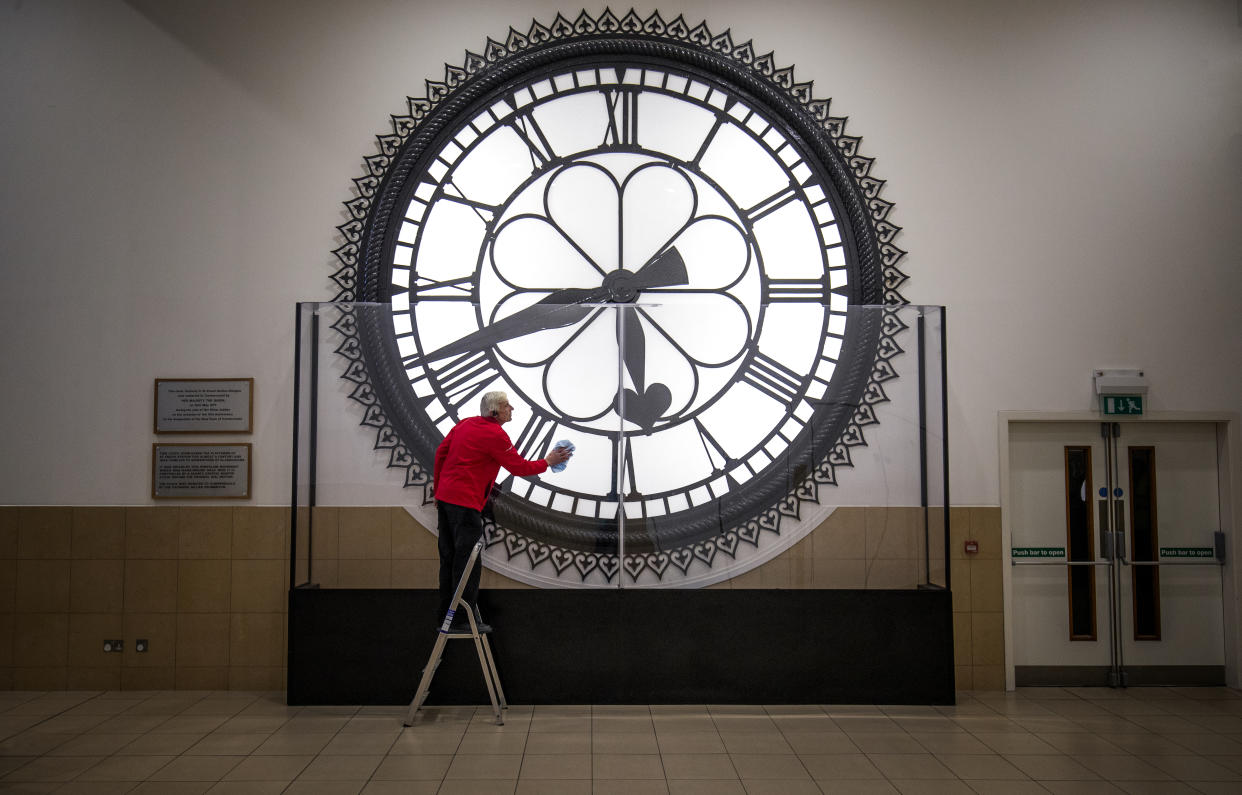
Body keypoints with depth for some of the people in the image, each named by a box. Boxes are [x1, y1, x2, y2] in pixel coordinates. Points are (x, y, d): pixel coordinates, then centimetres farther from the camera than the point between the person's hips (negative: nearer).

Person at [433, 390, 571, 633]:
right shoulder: (495, 435, -12)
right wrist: (548, 462, 7)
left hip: (445, 497, 9)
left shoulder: (465, 424, 12)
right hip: (465, 503, -9)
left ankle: (446, 616, 22)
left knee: (450, 558, 14)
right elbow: (519, 467, -8)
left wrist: (439, 489, 22)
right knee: (468, 560, -5)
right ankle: (462, 620, -4)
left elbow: (441, 452, 16)